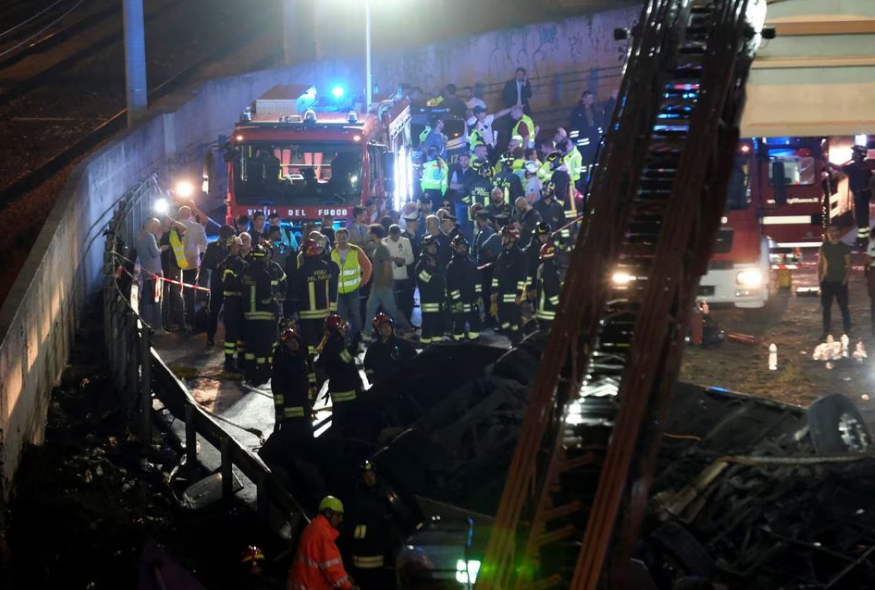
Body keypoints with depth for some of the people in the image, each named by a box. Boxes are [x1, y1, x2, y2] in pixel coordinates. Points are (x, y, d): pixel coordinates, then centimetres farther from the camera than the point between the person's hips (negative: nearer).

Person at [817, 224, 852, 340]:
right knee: (826, 308, 7)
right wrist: (819, 278, 0)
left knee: (843, 307, 1)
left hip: (840, 282, -2)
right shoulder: (824, 246, 5)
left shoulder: (844, 247, -2)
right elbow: (820, 264, 8)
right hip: (827, 282, 2)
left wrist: (845, 280, -12)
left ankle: (847, 331, 8)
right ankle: (826, 331, 14)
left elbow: (848, 265, -2)